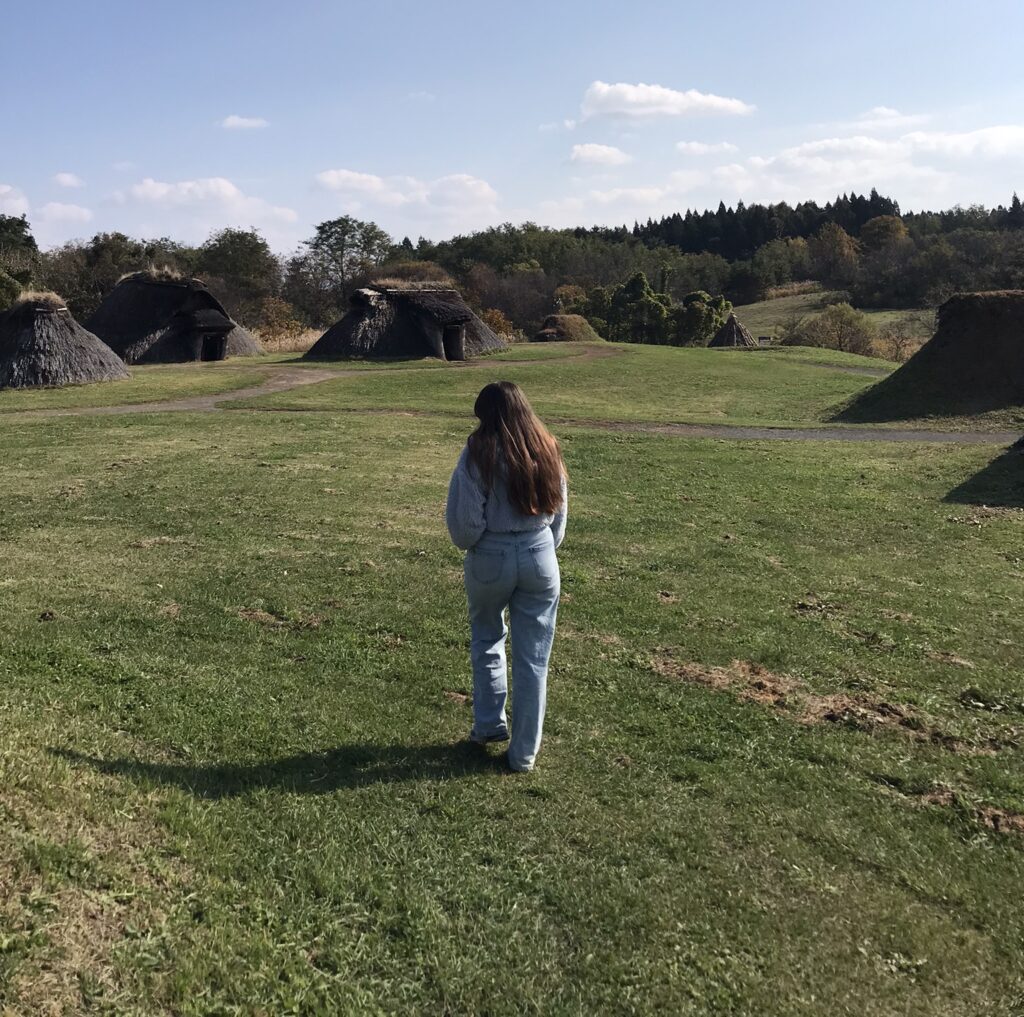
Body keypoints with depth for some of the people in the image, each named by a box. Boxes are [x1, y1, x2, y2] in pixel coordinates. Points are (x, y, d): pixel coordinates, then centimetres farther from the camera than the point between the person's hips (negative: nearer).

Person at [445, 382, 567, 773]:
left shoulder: (479, 453, -12)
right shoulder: (548, 451, 1)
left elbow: (464, 519, -11)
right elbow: (559, 512, 10)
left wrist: (468, 544, 10)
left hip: (490, 560, -2)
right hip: (541, 559, 3)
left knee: (487, 640, 24)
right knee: (533, 657, 10)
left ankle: (490, 723, 28)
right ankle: (524, 752, 18)